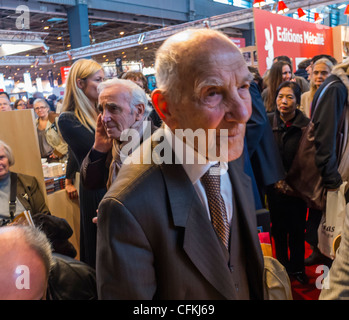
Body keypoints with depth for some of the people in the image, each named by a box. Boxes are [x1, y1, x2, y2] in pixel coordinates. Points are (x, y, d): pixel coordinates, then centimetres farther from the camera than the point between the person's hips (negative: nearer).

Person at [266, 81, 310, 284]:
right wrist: (277, 180, -5)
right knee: (279, 229, 11)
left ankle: (298, 268, 32)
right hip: (275, 187, 1)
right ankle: (282, 267, 31)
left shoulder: (306, 125, -9)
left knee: (297, 229, 11)